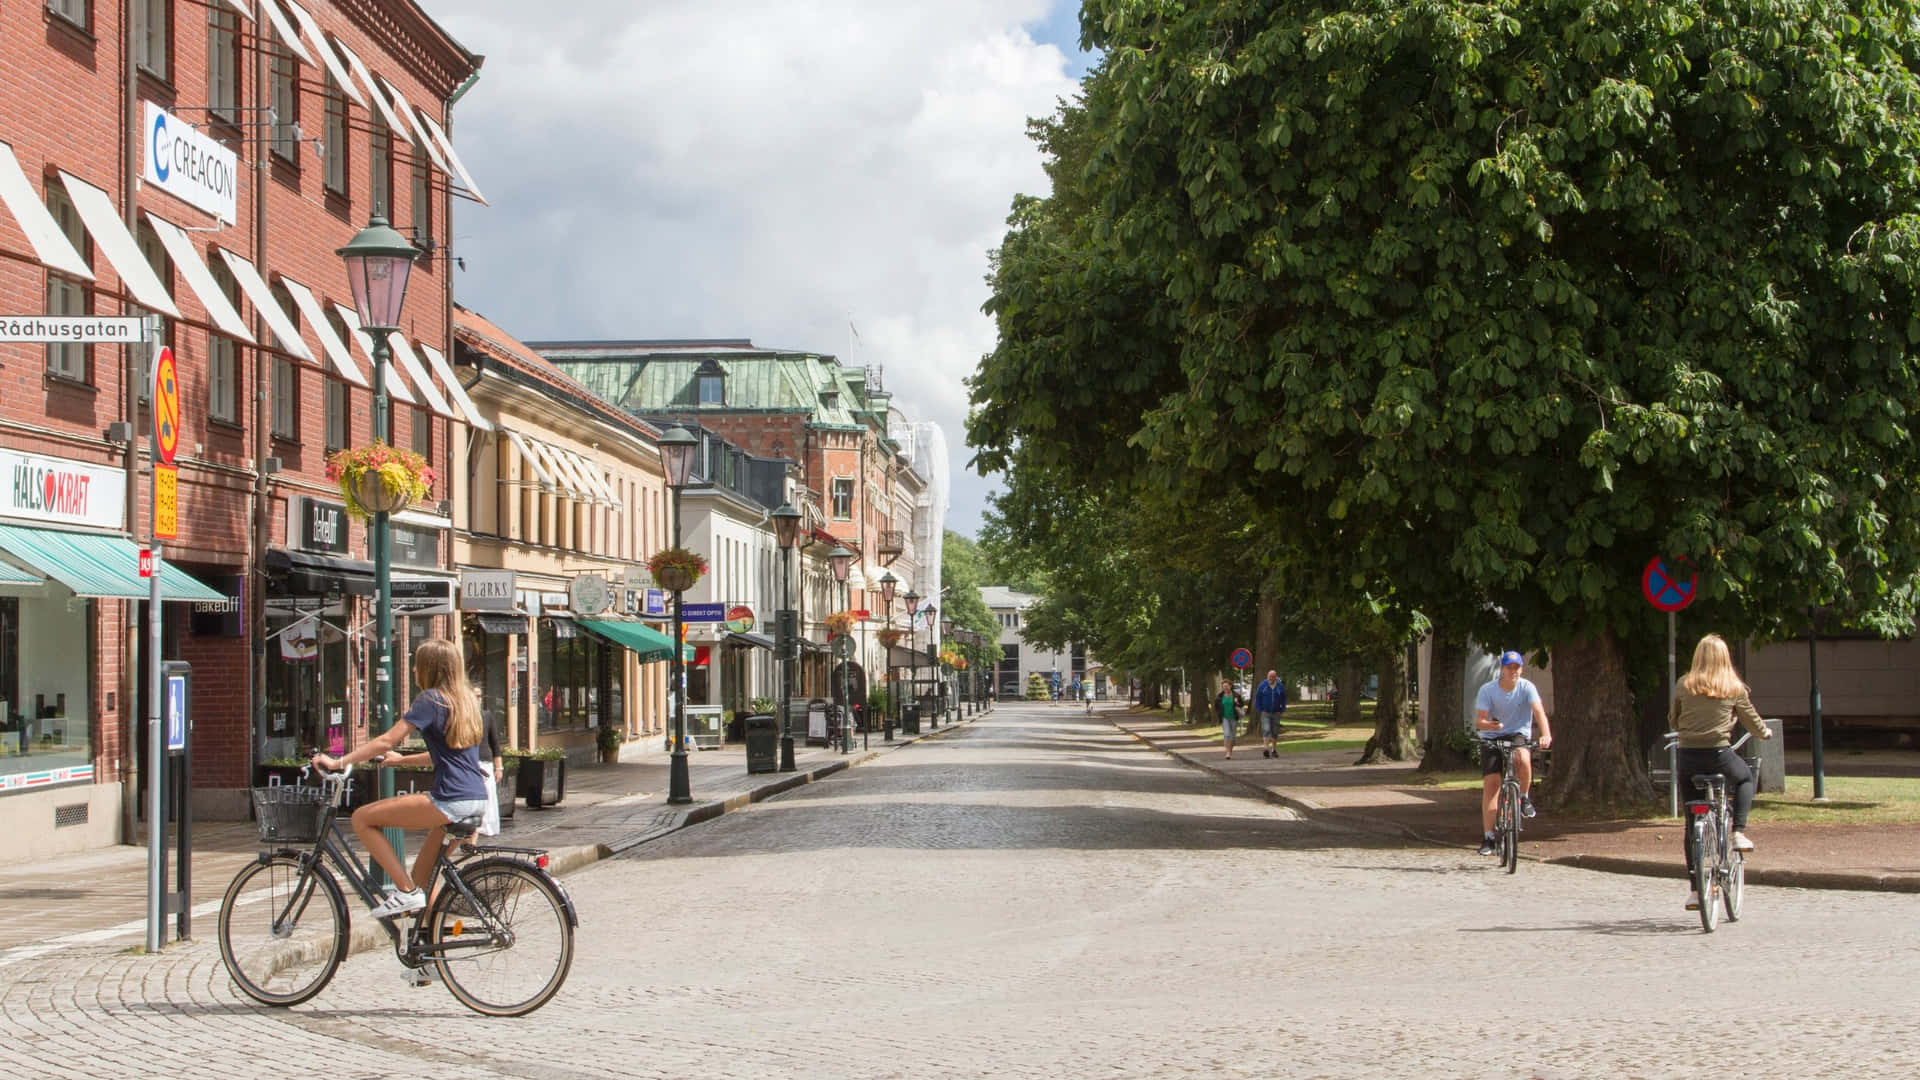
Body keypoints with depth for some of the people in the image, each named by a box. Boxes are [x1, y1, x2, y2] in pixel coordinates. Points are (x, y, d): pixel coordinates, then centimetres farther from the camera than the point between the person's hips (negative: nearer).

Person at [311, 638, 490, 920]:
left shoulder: (431, 699, -5)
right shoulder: (467, 699, 20)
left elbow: (387, 740, -13)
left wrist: (338, 762, -11)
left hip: (450, 802, -9)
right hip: (478, 802, 9)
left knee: (362, 818, -3)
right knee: (422, 879, 21)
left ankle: (406, 892, -6)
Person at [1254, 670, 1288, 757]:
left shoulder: (1280, 687, 2)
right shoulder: (1262, 686, -3)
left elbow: (1283, 700, 12)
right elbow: (1257, 698, 3)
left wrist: (1282, 710, 2)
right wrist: (1260, 710, -4)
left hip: (1276, 713, 2)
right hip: (1265, 713, -2)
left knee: (1275, 732, 7)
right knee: (1266, 730, -16)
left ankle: (1274, 750, 19)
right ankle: (1266, 749, -25)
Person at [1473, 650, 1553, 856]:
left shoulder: (1527, 688, -12)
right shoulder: (1487, 690, -12)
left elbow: (1539, 711, -25)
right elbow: (1479, 721, -17)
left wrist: (1546, 734, -43)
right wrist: (1490, 725, -40)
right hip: (1492, 738, 1)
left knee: (1523, 758, -35)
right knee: (1490, 783, -11)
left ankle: (1524, 798, -5)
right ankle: (1488, 837, -5)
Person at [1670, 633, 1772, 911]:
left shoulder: (1684, 685, 3)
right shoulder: (1734, 688, 1)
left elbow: (1673, 721, 12)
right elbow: (1752, 722, 11)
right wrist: (1765, 733, 34)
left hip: (1687, 757, 1)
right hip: (1719, 754, -1)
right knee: (1745, 777, 34)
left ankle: (1695, 888, 10)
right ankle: (1739, 832, 17)